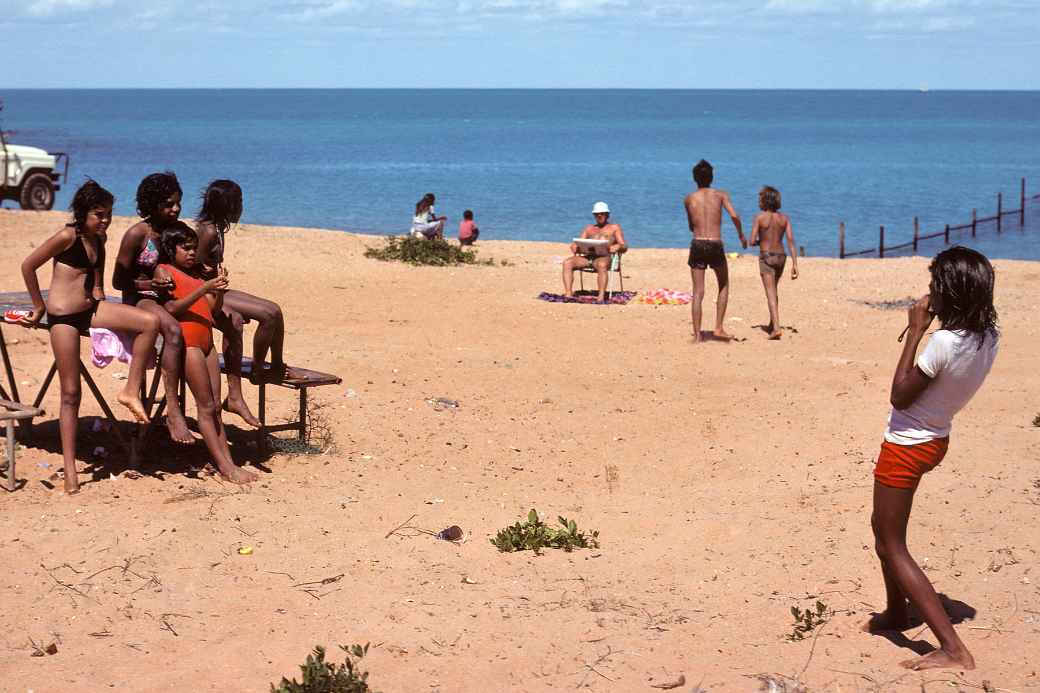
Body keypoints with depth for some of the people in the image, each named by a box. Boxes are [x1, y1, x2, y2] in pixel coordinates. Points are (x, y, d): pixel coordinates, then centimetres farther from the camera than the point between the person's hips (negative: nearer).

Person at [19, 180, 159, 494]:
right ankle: (70, 468, 3)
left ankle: (131, 391, -6)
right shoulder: (68, 236, -12)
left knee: (150, 321, -15)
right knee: (71, 393, -4)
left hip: (91, 309, 7)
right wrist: (39, 307, -1)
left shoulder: (99, 239, 10)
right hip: (63, 315, -7)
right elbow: (28, 266, -8)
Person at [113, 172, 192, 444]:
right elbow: (118, 281, -8)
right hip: (139, 299, -7)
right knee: (173, 330, -39)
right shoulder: (137, 234, -10)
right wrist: (147, 284, -25)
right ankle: (173, 411, -42)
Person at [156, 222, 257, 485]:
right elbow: (171, 308, -13)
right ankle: (224, 466, -8)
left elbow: (213, 309, 13)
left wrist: (219, 289, -6)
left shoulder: (196, 273, 20)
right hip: (187, 340, -7)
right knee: (206, 406, -7)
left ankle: (228, 461, 3)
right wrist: (204, 289, -19)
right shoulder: (163, 270, 0)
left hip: (206, 340, 7)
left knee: (215, 407, 4)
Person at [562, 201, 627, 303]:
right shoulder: (589, 229, 32)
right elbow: (579, 245, 23)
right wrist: (575, 247, -4)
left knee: (601, 265, -42)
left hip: (604, 257, -4)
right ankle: (568, 294, -34)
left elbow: (624, 247, 11)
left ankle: (601, 297, -49)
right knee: (567, 263, -25)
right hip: (587, 257, 4)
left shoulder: (615, 228, 21)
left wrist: (618, 247, -15)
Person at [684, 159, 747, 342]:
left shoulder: (689, 199, 8)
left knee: (698, 292, 4)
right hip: (716, 246, -1)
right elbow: (734, 215, -11)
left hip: (697, 245, 1)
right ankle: (719, 328, 11)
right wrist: (741, 235, 4)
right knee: (723, 286, 19)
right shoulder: (720, 195, 3)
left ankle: (697, 335, -1)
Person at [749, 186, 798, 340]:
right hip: (781, 256, 5)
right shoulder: (784, 218, 2)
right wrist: (795, 264, -5)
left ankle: (776, 328, -20)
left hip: (766, 257, -5)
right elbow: (791, 241, -4)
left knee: (771, 293, -8)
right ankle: (772, 324, 31)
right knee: (773, 290, 23)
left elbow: (752, 241, -12)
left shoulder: (760, 218, -10)